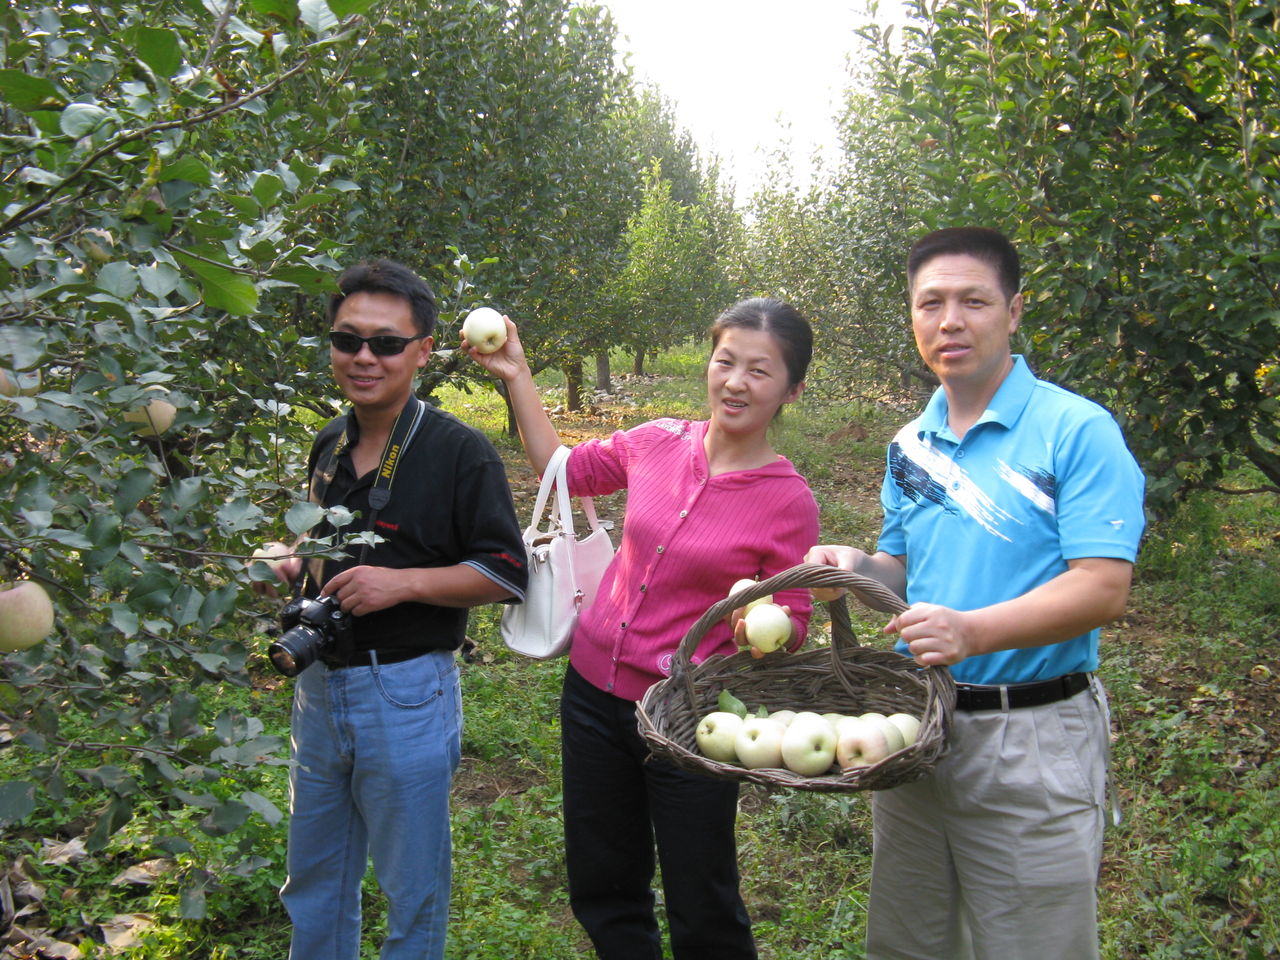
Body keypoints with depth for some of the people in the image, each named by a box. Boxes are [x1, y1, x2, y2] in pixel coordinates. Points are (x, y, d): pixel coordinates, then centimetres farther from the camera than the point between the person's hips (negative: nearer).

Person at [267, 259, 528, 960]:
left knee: (413, 890, 11)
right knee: (313, 880, 21)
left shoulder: (459, 451, -13)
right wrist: (290, 566, 2)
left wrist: (401, 582, -23)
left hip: (406, 692, -6)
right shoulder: (329, 446, 8)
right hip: (320, 684, 7)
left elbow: (507, 574, -12)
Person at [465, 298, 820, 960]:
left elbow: (789, 631, -6)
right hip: (595, 689, 4)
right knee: (600, 887, 21)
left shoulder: (789, 501, -14)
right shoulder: (656, 444, -4)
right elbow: (560, 469, 13)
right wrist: (516, 376, 8)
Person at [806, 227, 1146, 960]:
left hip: (1030, 742, -6)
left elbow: (1103, 589, -19)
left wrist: (975, 630, -33)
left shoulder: (1077, 431, -12)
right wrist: (856, 567, -4)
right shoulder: (911, 445, 8)